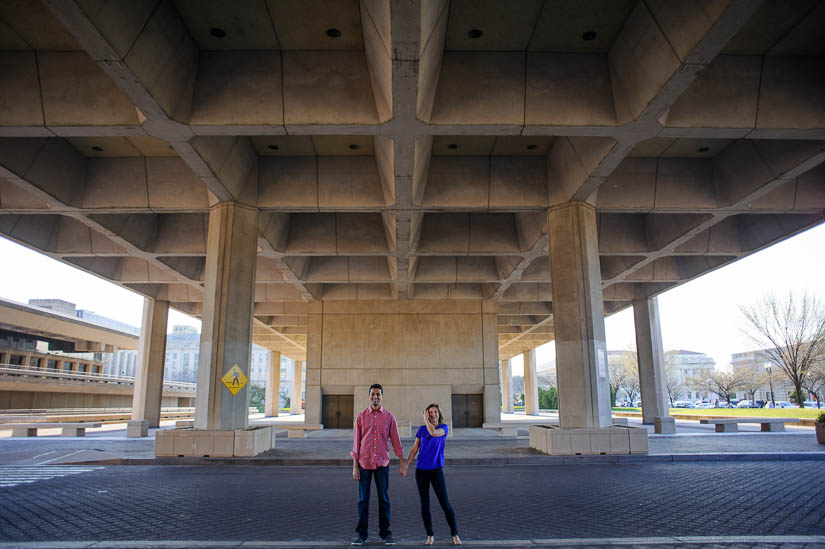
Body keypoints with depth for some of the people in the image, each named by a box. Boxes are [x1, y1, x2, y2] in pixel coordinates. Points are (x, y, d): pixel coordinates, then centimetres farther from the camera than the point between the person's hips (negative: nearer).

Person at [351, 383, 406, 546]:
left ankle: (385, 533, 16)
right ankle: (361, 534, 15)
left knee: (384, 499, 5)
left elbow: (396, 441, 5)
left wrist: (403, 463, 2)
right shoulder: (361, 417, 2)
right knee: (363, 500, 4)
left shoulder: (389, 417, 3)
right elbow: (356, 442, 3)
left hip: (382, 463, 0)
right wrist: (355, 466, -2)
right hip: (364, 463, 0)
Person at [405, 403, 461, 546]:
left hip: (436, 470, -2)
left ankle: (455, 534, 11)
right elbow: (414, 449, 8)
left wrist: (425, 418, -11)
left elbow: (433, 432, -23)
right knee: (425, 504, 5)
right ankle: (430, 535, 17)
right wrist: (406, 464, -3)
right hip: (421, 470, 2)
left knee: (445, 503, -3)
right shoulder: (421, 429, 6)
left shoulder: (444, 427, -1)